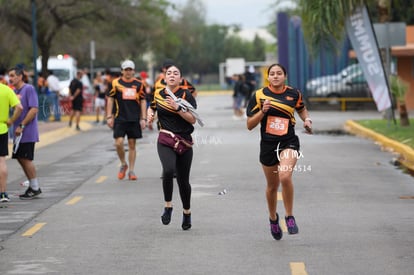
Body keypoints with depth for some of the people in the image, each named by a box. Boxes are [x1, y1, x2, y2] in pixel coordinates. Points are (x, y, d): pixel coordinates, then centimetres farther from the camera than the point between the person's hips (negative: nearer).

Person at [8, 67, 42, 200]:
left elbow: (34, 109, -18)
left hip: (27, 132, -8)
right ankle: (33, 186, 19)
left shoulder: (29, 89, -11)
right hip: (19, 133, 9)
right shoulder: (14, 91, 14)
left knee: (26, 159, -6)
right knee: (21, 159, 10)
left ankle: (35, 188, 3)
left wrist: (21, 126, -20)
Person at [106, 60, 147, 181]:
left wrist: (143, 118, 3)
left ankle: (131, 171, 11)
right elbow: (110, 100, 5)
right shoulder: (116, 83, 2)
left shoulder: (139, 84, 6)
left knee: (132, 145, 4)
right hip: (120, 119, -1)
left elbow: (143, 101, 9)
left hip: (134, 119, 1)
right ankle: (123, 164, 14)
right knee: (119, 143, -11)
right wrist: (109, 117, -1)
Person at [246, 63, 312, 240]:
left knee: (285, 176, -27)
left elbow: (302, 109, 24)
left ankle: (289, 217, -10)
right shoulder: (259, 96, -3)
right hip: (268, 144, 1)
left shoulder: (294, 94, 1)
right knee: (272, 186, 14)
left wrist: (307, 120, 4)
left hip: (289, 142, -1)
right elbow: (249, 125, -1)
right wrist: (262, 111, -16)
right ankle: (273, 218, 40)